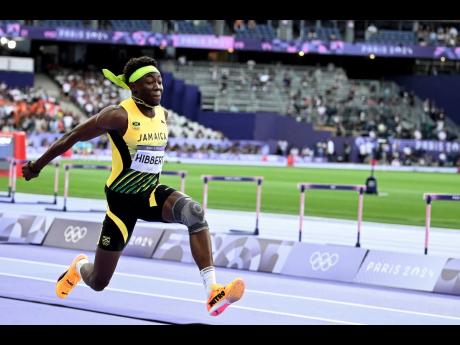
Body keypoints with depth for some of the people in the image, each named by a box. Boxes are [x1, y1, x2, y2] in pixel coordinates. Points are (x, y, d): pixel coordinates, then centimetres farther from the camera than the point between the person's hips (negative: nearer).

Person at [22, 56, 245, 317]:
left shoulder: (164, 115, 1)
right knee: (98, 283, 5)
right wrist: (37, 166, -3)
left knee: (194, 212, -30)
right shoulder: (119, 115, -18)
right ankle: (80, 267, 47)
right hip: (123, 200, -4)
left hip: (152, 195, 5)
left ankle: (213, 292, -37)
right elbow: (74, 137, -10)